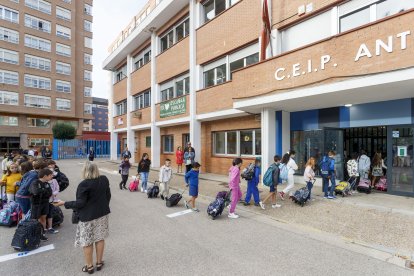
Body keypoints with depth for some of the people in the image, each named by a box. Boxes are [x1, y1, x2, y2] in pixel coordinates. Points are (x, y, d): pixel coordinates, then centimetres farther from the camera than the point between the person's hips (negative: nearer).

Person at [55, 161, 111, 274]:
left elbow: (80, 203, -18)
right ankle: (99, 263, 29)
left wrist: (64, 203, -6)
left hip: (88, 216, -5)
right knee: (100, 238, 16)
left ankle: (89, 266, 25)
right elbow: (108, 195, 6)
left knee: (87, 241, 11)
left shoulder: (84, 184, -22)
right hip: (102, 213, 6)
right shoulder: (104, 179, -4)